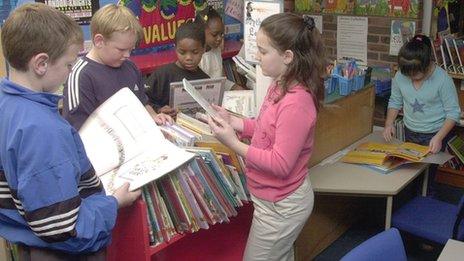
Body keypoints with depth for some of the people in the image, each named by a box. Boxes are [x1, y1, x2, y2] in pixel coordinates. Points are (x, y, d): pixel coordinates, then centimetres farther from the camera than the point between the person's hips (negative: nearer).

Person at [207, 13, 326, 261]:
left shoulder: (295, 103, -30)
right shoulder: (280, 85, 0)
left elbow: (280, 164, -27)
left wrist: (233, 143, -27)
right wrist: (232, 121, -2)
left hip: (281, 206, -9)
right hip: (277, 199, 9)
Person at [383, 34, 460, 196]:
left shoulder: (442, 79, -22)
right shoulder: (400, 76, -12)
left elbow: (453, 113, -15)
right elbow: (395, 101, 3)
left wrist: (439, 137, -25)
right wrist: (389, 123, -13)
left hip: (435, 135, -4)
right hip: (410, 133, 4)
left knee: (427, 176, -2)